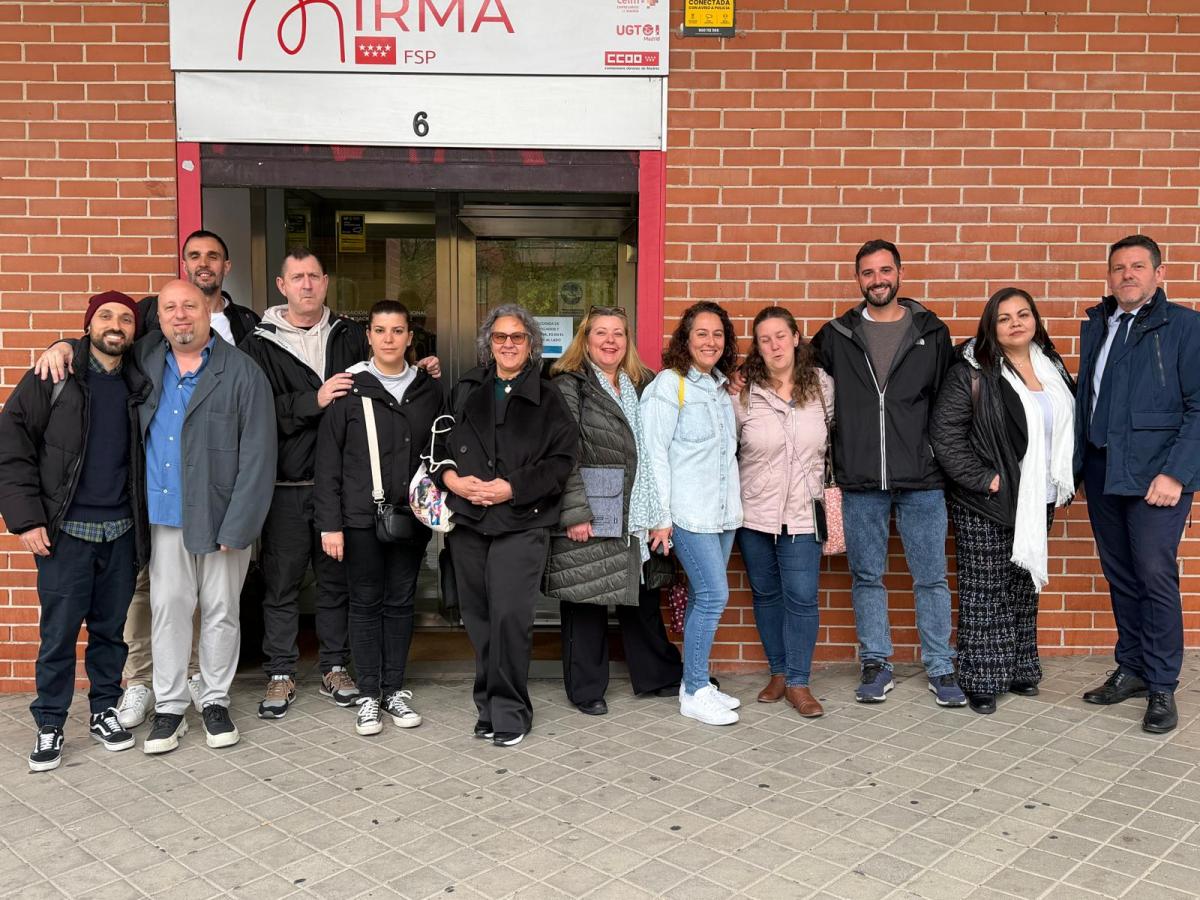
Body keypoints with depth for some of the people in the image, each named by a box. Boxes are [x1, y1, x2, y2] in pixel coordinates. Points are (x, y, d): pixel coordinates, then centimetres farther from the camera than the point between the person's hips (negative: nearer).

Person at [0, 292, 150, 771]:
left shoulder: (138, 386, 8)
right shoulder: (54, 378, -2)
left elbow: (150, 453, 14)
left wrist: (145, 522, 4)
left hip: (122, 531, 3)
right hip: (66, 531, -3)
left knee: (111, 627, 11)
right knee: (59, 632, 1)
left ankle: (104, 710, 27)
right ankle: (49, 727, 15)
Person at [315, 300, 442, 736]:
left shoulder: (429, 389, 5)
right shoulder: (349, 389, -4)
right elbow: (328, 460, -4)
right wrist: (330, 522, -8)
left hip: (412, 516, 3)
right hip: (361, 517, -2)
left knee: (401, 601, 11)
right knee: (366, 603, 7)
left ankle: (394, 689, 24)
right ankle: (369, 695, 18)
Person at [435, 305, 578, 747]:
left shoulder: (547, 398, 4)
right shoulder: (465, 391, 15)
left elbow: (562, 459, -3)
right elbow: (438, 442, 14)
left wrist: (513, 488, -11)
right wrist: (450, 477, -5)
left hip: (521, 523, -3)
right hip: (467, 520, 4)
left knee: (510, 615, -12)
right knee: (478, 618, 7)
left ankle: (509, 709, 4)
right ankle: (489, 705, 22)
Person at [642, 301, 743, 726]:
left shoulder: (722, 387, 14)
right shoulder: (669, 384, -8)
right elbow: (655, 451, -11)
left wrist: (732, 502, 12)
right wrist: (660, 515, -14)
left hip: (724, 511, 7)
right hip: (688, 512, -7)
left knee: (702, 597, 12)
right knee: (714, 595, -8)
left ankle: (695, 682, 22)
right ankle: (695, 692, 4)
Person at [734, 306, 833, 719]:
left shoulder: (822, 385, 0)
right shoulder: (743, 392, -6)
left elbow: (834, 438, 13)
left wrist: (829, 485, 9)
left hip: (802, 513, 0)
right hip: (754, 511, 0)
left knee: (802, 597, -3)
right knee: (766, 594, 11)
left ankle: (798, 682, 11)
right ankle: (779, 672, 27)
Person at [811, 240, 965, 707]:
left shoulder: (931, 333, 5)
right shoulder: (836, 336, 5)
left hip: (922, 480, 0)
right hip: (860, 483, 1)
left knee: (931, 578, 6)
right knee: (867, 577, 10)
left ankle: (941, 668, 19)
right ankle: (876, 664, 23)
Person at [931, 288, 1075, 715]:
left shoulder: (1050, 366, 9)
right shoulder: (972, 371, -10)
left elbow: (1067, 426, 19)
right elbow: (945, 433, -14)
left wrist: (1063, 481, 10)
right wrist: (981, 479, -15)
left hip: (1037, 502, 6)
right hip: (986, 504, -6)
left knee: (1024, 590, 15)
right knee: (982, 593, 1)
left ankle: (1019, 669, 28)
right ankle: (981, 680, 11)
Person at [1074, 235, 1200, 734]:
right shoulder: (1096, 325, 13)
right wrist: (1077, 462, 6)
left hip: (1154, 474, -5)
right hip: (1100, 469, 5)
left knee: (1155, 576, -5)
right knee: (1120, 576, 12)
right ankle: (1131, 670, 25)